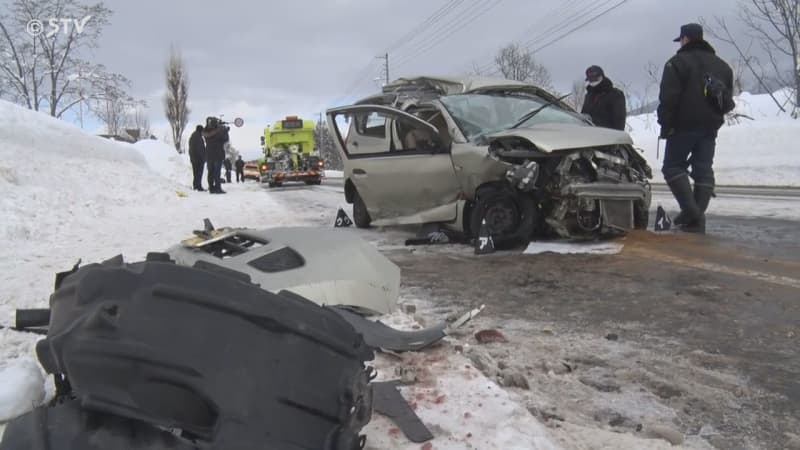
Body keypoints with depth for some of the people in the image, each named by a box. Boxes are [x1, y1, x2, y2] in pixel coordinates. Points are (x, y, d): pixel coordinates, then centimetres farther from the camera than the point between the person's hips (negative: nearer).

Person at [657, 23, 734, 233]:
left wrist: (665, 125, -9)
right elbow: (728, 101, 20)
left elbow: (668, 98, -13)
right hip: (710, 127, 6)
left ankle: (690, 210, -14)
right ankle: (697, 219, 3)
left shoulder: (678, 62, -4)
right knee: (704, 169, 5)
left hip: (684, 125, -6)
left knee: (673, 166, 1)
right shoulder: (722, 66, 19)